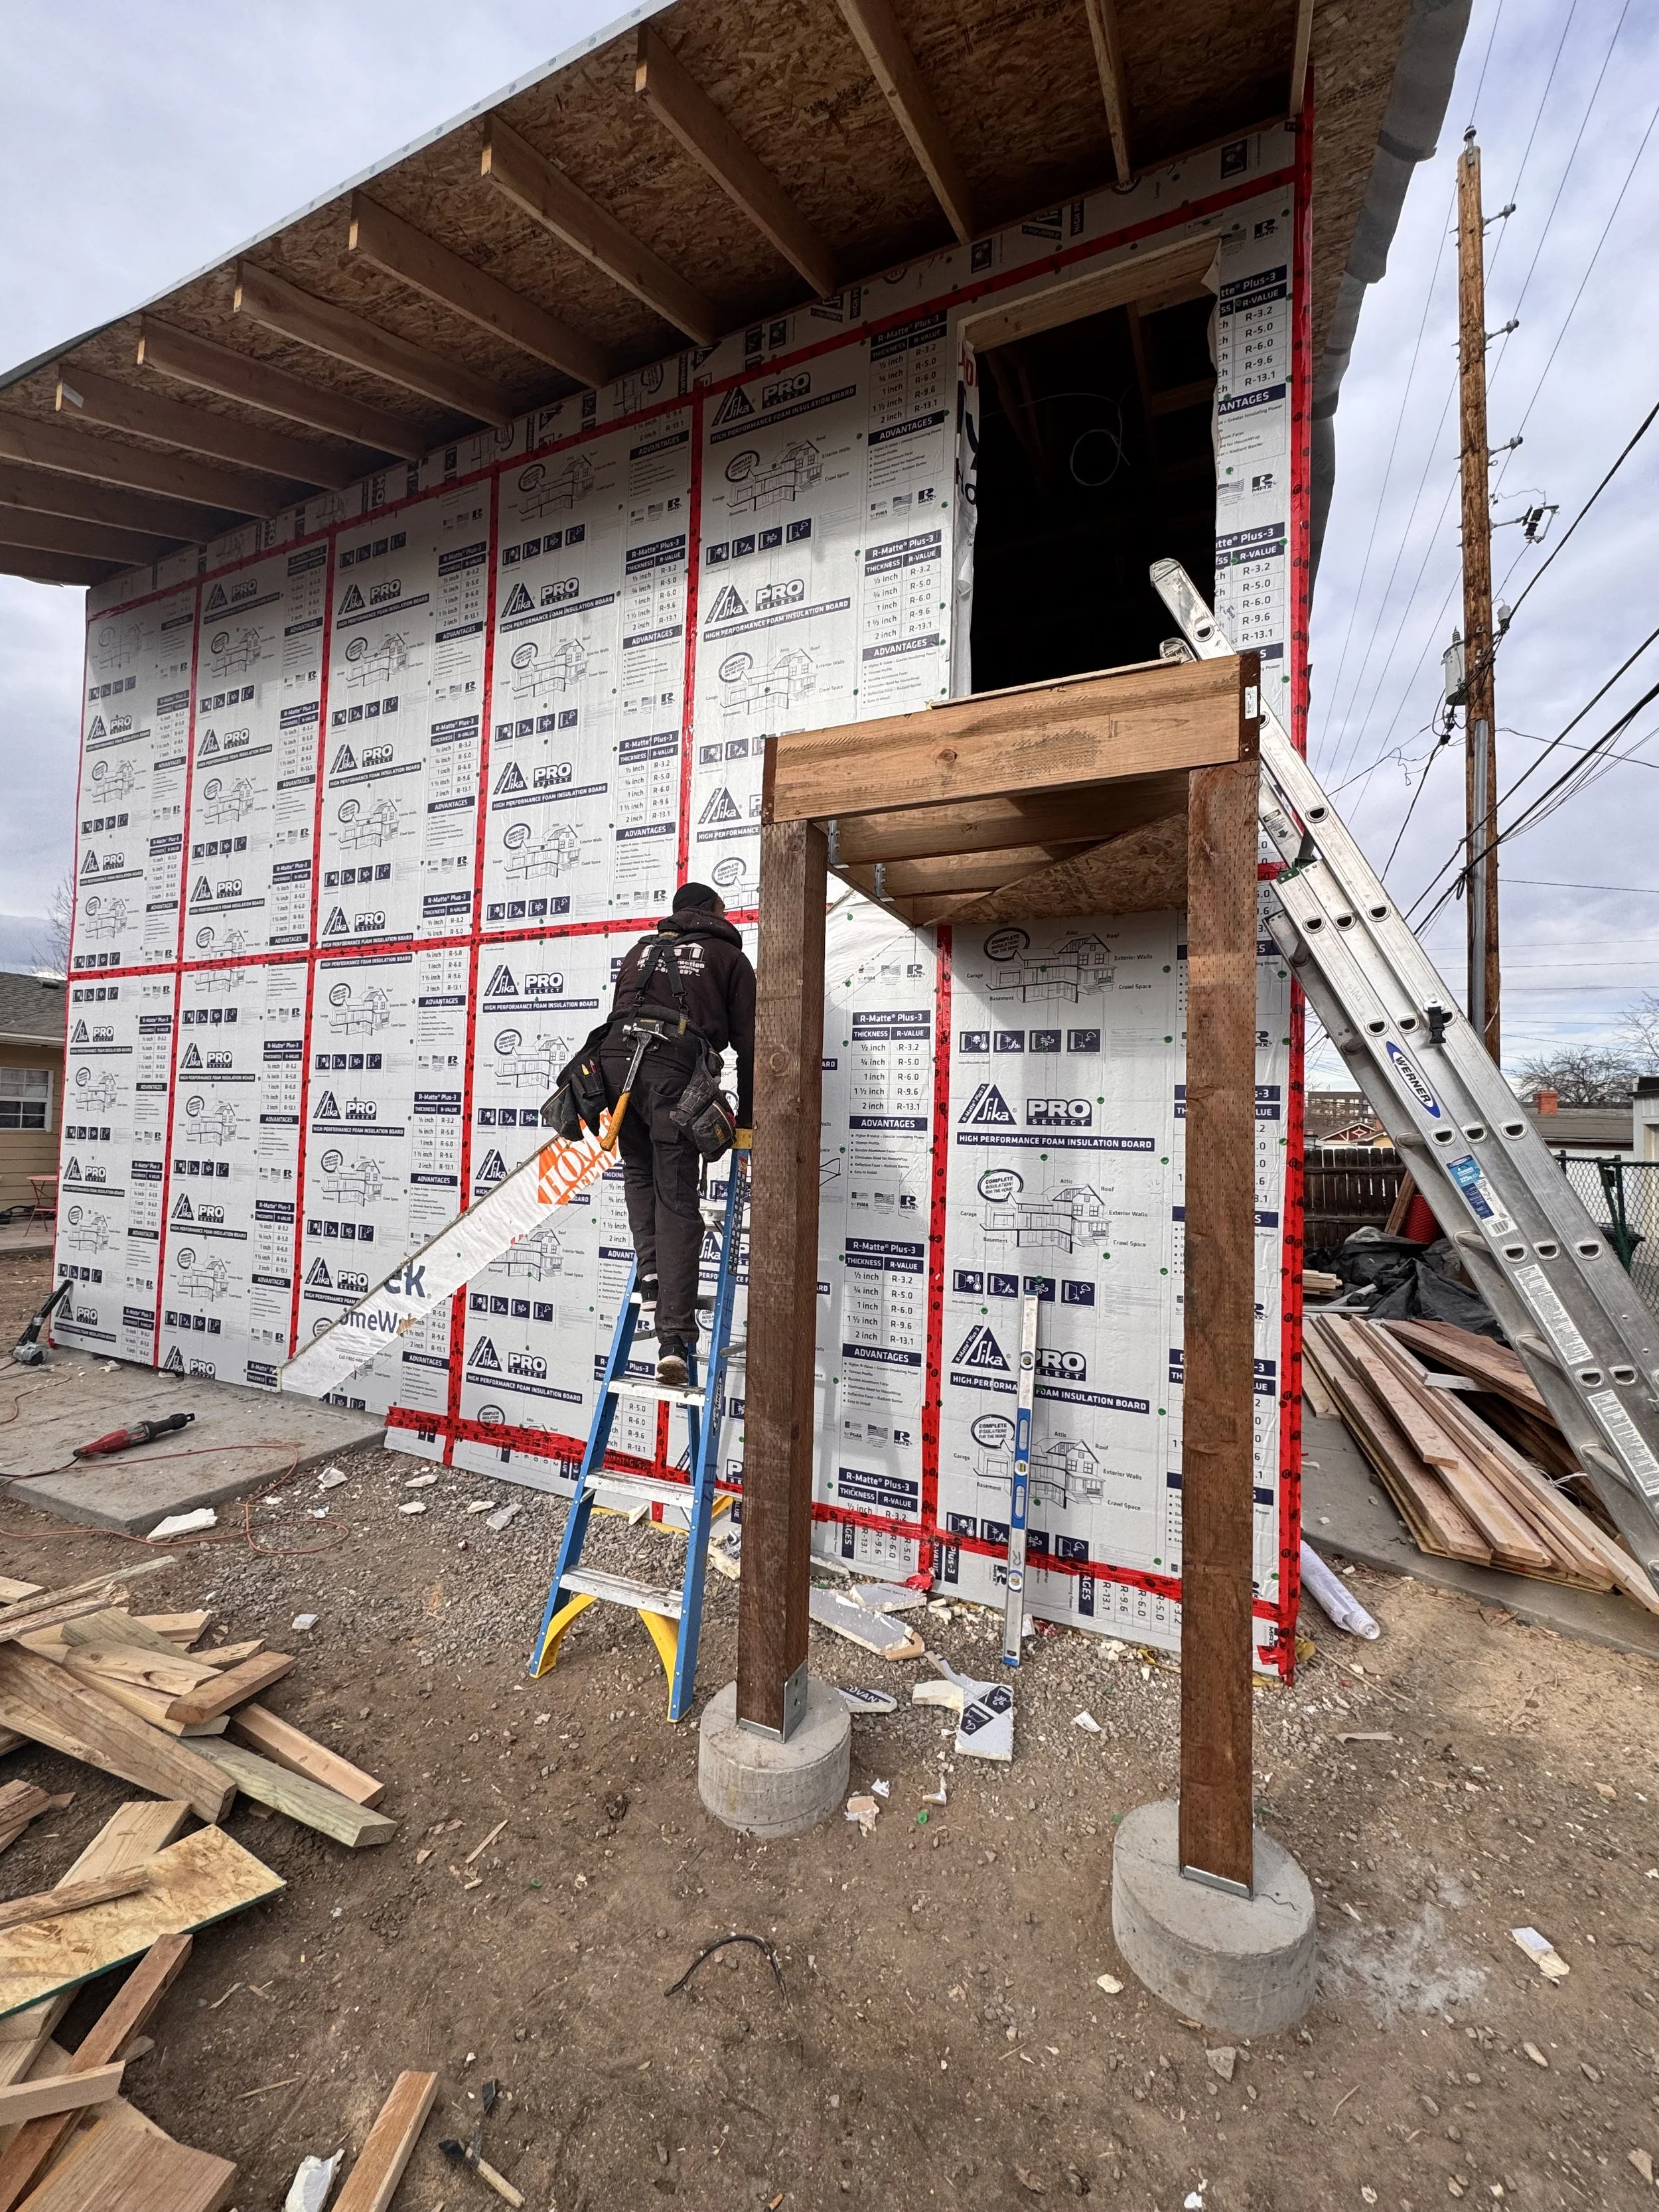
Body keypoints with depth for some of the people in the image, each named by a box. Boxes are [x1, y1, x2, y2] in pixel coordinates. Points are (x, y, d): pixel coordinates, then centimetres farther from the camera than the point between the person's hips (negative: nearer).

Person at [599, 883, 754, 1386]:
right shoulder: (729, 957, 19)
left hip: (615, 1058, 4)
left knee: (639, 1172, 26)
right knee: (678, 1203, -1)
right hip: (674, 1068, -3)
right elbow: (747, 1043, 12)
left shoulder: (642, 949, 30)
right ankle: (674, 1338, -5)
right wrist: (746, 1120, 16)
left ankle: (651, 1274, 14)